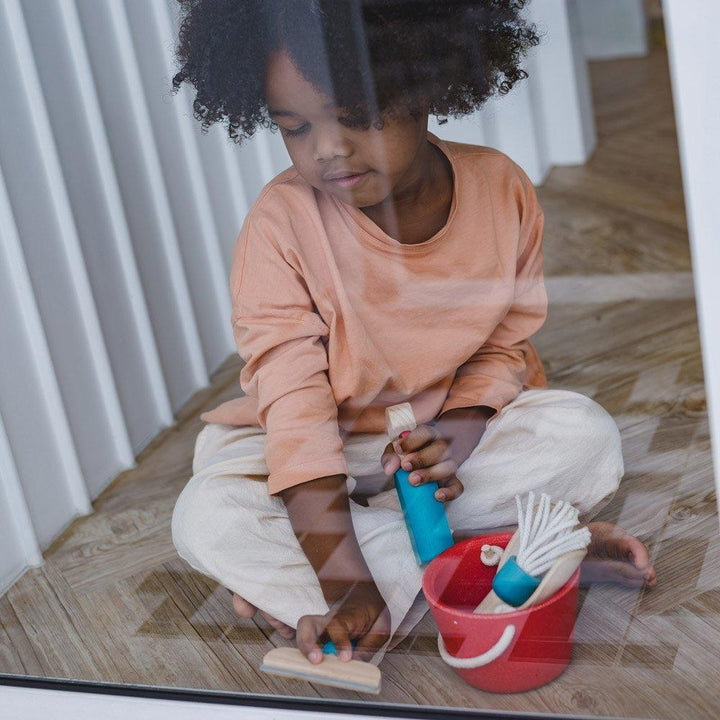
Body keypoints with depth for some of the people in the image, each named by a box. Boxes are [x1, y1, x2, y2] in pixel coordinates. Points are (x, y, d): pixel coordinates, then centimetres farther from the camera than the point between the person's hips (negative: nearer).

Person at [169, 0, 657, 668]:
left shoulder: (503, 189, -13)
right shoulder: (281, 223, -22)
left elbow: (505, 345, -3)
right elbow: (295, 405, -27)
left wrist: (458, 431, -26)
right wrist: (348, 585, -34)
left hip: (452, 425, 2)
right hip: (326, 446, -1)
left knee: (587, 440, -24)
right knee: (207, 519, -29)